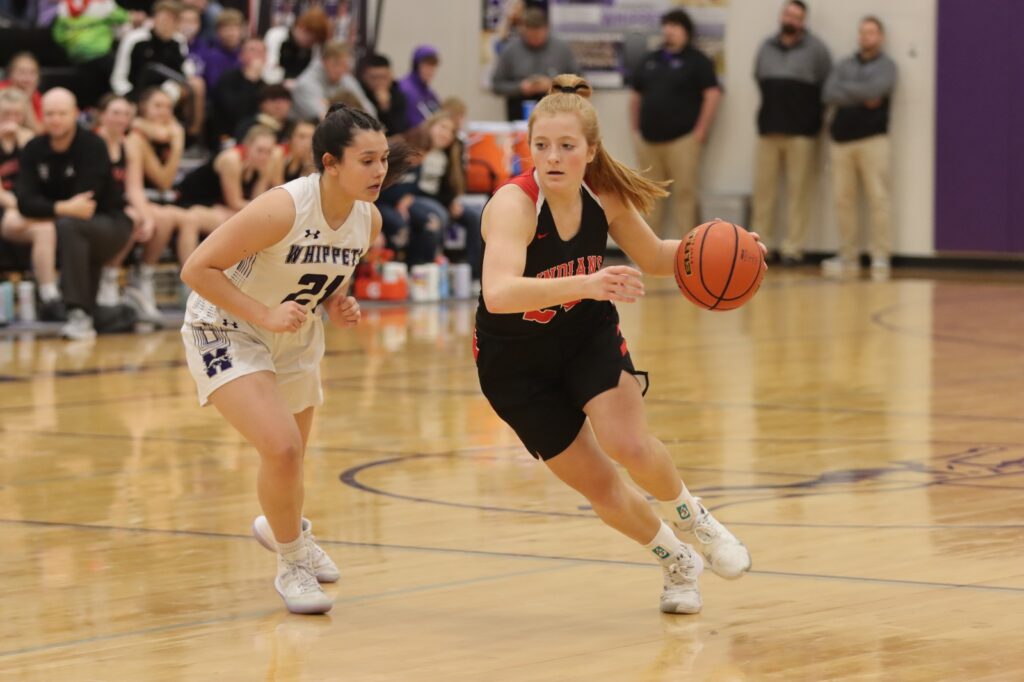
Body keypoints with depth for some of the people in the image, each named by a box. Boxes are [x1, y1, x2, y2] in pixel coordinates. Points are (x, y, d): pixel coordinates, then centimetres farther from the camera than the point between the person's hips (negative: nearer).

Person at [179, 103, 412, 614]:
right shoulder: (283, 209, -32)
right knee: (282, 449, -23)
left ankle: (284, 528, 55)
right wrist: (264, 315, -33)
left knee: (291, 458, 21)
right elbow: (197, 269, -28)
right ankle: (291, 564, 1)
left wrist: (337, 308, -9)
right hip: (225, 334, -7)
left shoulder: (369, 220, -10)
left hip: (295, 338, 7)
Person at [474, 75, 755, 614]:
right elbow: (499, 294, -48)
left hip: (588, 333, 3)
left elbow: (654, 257, 5)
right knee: (594, 481, 1)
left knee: (627, 445, -20)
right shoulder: (514, 205, -31)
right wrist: (585, 284, -61)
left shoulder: (606, 197, -15)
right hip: (516, 361, -2)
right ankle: (677, 561, 28)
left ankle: (690, 518, 12)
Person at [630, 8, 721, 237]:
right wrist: (636, 128, 13)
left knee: (684, 192, -8)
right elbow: (636, 96, 22)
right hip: (648, 138, 6)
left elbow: (712, 95, -8)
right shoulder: (650, 60, 17)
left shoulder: (697, 61, -1)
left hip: (681, 138, -6)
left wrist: (700, 131, -11)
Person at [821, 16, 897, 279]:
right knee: (843, 199, 2)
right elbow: (830, 94, 1)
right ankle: (848, 256, 7)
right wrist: (861, 97, -9)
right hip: (842, 139, 4)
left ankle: (880, 257, -8)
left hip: (873, 139, -4)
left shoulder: (886, 65, 5)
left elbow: (875, 90, -14)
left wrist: (846, 90, -2)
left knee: (878, 198, -9)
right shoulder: (845, 65, 16)